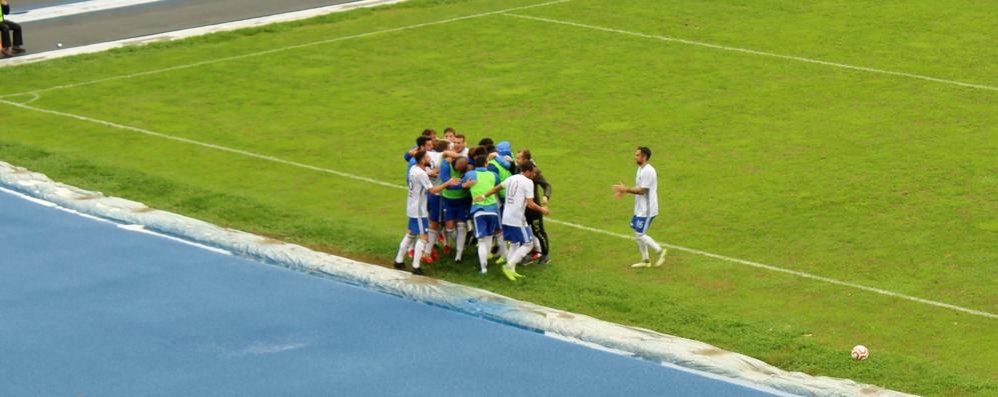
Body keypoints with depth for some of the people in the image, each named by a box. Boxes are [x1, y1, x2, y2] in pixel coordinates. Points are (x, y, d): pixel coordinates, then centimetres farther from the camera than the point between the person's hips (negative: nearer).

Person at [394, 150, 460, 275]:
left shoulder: (413, 169, 5)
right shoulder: (421, 174, -23)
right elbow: (432, 190, -26)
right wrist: (448, 183, -24)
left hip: (412, 208, 10)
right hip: (419, 211, -10)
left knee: (410, 234, 20)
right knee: (423, 237, -8)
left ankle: (399, 260, 25)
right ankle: (416, 266, -12)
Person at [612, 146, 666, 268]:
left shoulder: (647, 171, -22)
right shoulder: (641, 169, 11)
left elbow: (642, 190, -24)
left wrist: (626, 189, -18)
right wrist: (625, 191, 6)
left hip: (647, 210, -10)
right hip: (640, 209, 10)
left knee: (640, 234, -6)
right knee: (638, 234, 13)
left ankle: (660, 250, 8)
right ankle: (645, 260, 22)